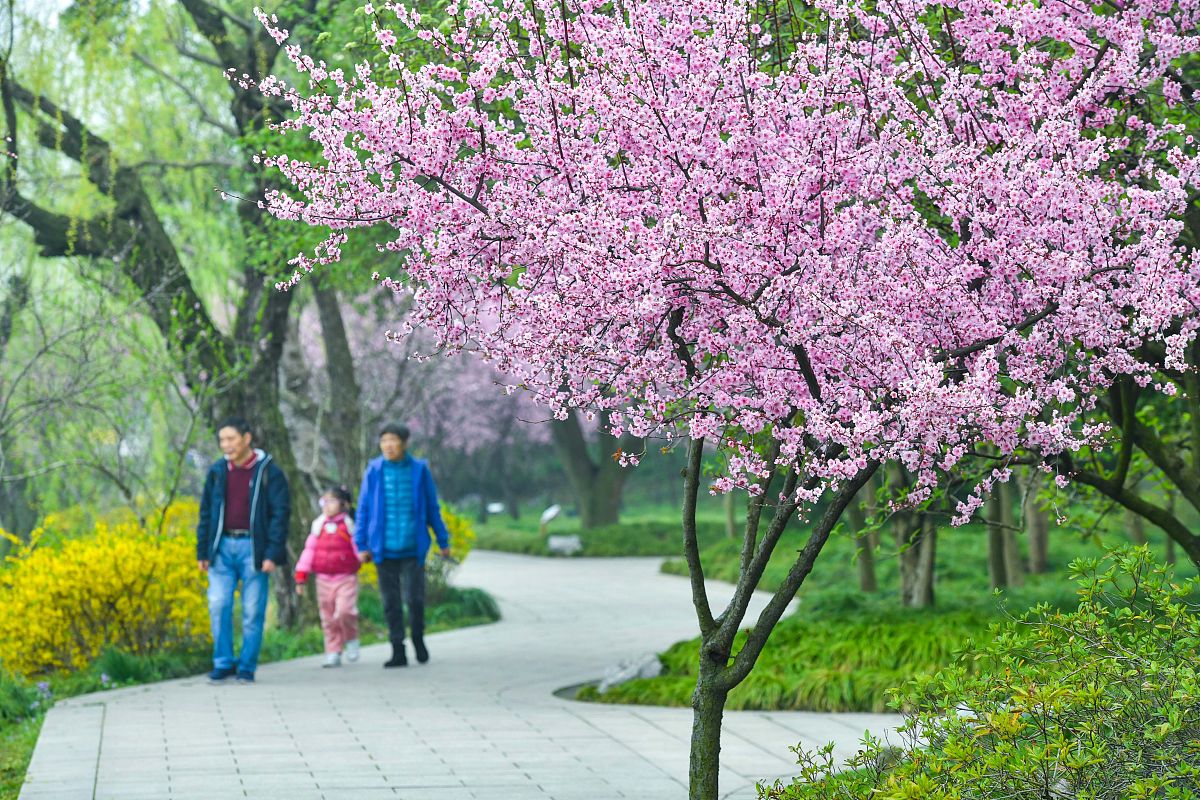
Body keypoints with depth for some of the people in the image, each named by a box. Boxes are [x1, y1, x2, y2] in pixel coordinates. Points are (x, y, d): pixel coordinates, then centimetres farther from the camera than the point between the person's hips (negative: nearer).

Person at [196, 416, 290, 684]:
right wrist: (202, 552, 10)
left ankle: (247, 667, 8)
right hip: (223, 547, 3)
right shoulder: (217, 472, 10)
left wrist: (273, 554, -12)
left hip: (253, 548, -3)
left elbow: (281, 513, -5)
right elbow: (206, 513, 15)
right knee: (218, 605, -5)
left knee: (253, 610, 0)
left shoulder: (269, 472, -2)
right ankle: (223, 663, 4)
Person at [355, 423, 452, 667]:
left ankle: (418, 638, 22)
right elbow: (364, 509, 6)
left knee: (414, 598, -5)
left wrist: (443, 541, 10)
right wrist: (362, 544, 3)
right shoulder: (374, 471, 1)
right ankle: (398, 651, 14)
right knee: (391, 602, 5)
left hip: (413, 547, -1)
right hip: (384, 549, 1)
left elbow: (432, 508, 8)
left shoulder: (419, 470, 1)